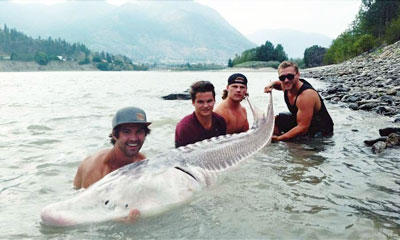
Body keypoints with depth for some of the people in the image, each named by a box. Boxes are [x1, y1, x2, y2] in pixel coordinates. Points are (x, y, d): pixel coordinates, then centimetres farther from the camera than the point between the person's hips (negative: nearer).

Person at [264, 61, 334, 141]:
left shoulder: (306, 95, -32)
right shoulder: (287, 85, -7)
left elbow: (303, 127, -33)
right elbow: (279, 83, 22)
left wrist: (278, 139, -31)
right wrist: (271, 84, -3)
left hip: (322, 131, -8)